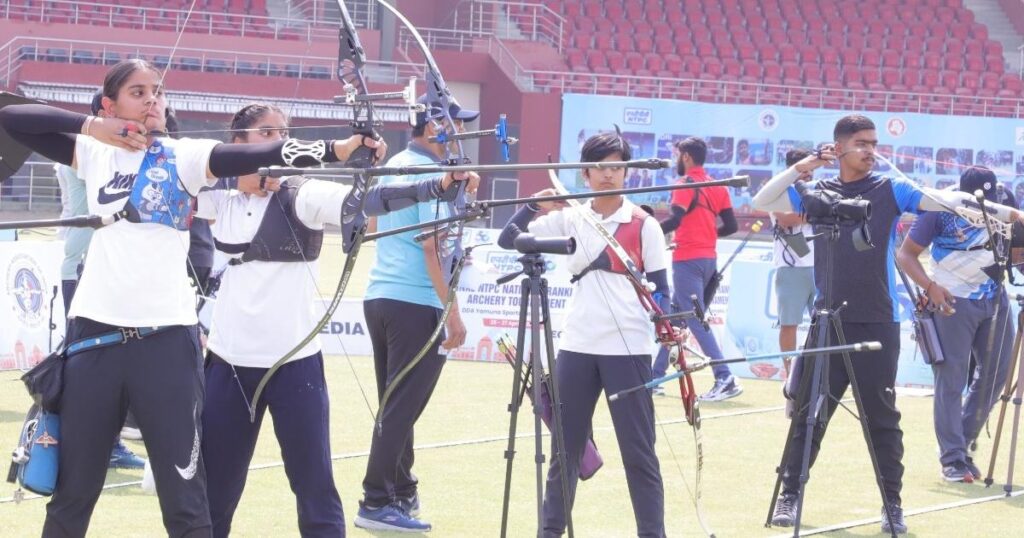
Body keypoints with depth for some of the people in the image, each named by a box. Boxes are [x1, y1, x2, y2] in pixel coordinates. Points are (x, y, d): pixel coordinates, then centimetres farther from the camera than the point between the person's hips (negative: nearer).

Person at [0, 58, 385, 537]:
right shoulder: (93, 152, 9)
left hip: (166, 337, -2)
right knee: (73, 490, 12)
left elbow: (259, 154, -14)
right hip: (95, 334, 2)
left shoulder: (183, 156, 2)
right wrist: (91, 125, -3)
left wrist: (338, 148, -29)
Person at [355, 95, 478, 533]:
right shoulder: (431, 173, -12)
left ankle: (402, 492, 22)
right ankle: (377, 503, -5)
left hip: (378, 296, 9)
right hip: (416, 304, -9)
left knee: (394, 404, 15)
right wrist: (453, 312, -16)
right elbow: (432, 247, -17)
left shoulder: (393, 166, 14)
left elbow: (373, 226, 24)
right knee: (402, 409, -5)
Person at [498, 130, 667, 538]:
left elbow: (660, 289, 2)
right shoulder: (570, 219, 7)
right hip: (577, 347, 3)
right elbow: (508, 240, 4)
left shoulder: (644, 225, 1)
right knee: (565, 447, 8)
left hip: (628, 348, -3)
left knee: (638, 451, -2)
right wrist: (533, 207, -12)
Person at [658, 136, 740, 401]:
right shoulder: (717, 186, 12)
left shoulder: (686, 184, -9)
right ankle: (657, 375, 22)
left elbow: (674, 220, -22)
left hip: (688, 258, -8)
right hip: (709, 258, 8)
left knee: (696, 320, -10)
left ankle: (725, 379, -19)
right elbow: (731, 226, 11)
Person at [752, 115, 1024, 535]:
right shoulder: (817, 192, 7)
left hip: (878, 324, -1)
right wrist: (802, 167, -7)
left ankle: (892, 503, 11)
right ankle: (790, 495, 13)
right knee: (810, 413, 4)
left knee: (883, 419, 3)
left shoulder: (891, 190, 3)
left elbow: (945, 201, -7)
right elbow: (762, 202, 3)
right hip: (828, 321, 1)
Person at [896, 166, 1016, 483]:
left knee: (994, 376, 7)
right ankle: (952, 459, -1)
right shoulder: (941, 211, -16)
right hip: (953, 302, -5)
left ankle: (961, 447, 21)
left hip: (995, 300, 5)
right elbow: (906, 254, -12)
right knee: (951, 380, -6)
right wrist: (930, 286, -27)